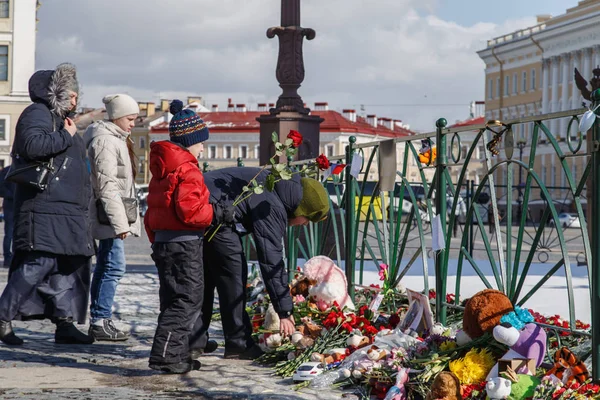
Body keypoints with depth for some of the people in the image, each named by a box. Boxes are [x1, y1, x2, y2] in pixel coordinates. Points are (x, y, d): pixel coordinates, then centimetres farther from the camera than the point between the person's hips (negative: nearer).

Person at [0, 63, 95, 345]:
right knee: (37, 264, -13)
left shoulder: (60, 118, 24)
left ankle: (65, 324, 11)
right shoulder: (37, 113, -6)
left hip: (67, 211, 10)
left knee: (71, 267, 8)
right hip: (43, 209, -10)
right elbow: (33, 145, -26)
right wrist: (66, 137, -16)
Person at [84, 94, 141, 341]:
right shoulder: (104, 140, -14)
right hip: (108, 213, -11)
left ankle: (99, 320, 17)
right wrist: (119, 221, -23)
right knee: (114, 267, -11)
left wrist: (124, 218, 24)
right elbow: (107, 184, -20)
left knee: (105, 266, 12)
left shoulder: (117, 138, 19)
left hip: (114, 214, 11)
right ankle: (100, 322, -8)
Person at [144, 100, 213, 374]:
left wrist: (155, 238, 27)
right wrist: (213, 212, -8)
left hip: (163, 241, 10)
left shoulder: (162, 167, 15)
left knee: (175, 300, 15)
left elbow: (152, 211, 21)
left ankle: (175, 354, 19)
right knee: (187, 298, -6)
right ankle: (165, 355, -10)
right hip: (184, 245, -10)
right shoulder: (187, 170, -15)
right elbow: (190, 211, -24)